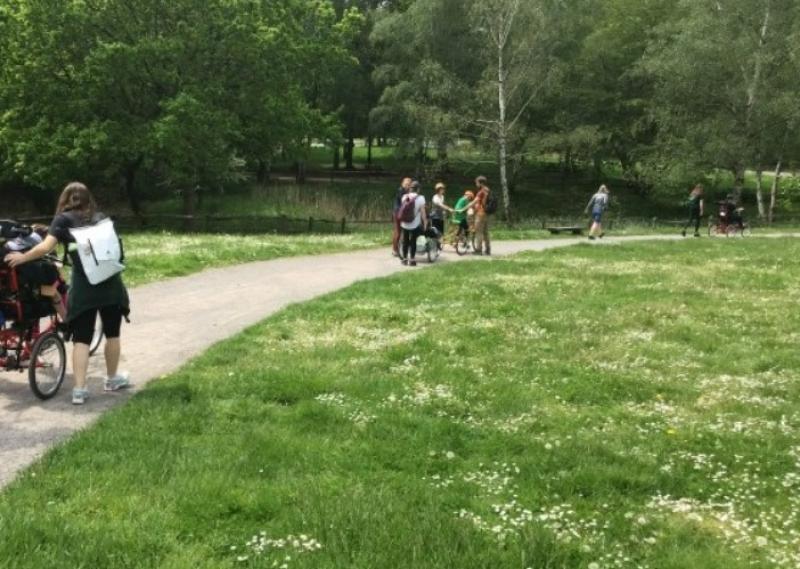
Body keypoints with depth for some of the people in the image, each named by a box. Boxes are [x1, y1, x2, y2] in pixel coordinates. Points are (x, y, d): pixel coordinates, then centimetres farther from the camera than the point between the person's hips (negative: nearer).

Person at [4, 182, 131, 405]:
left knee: (81, 339, 3)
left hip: (84, 288, -3)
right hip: (110, 284, 3)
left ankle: (79, 389, -2)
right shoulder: (100, 217, 15)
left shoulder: (64, 219, 4)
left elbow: (46, 247, -7)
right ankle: (112, 379, 30)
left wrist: (22, 257, 5)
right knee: (112, 333, 17)